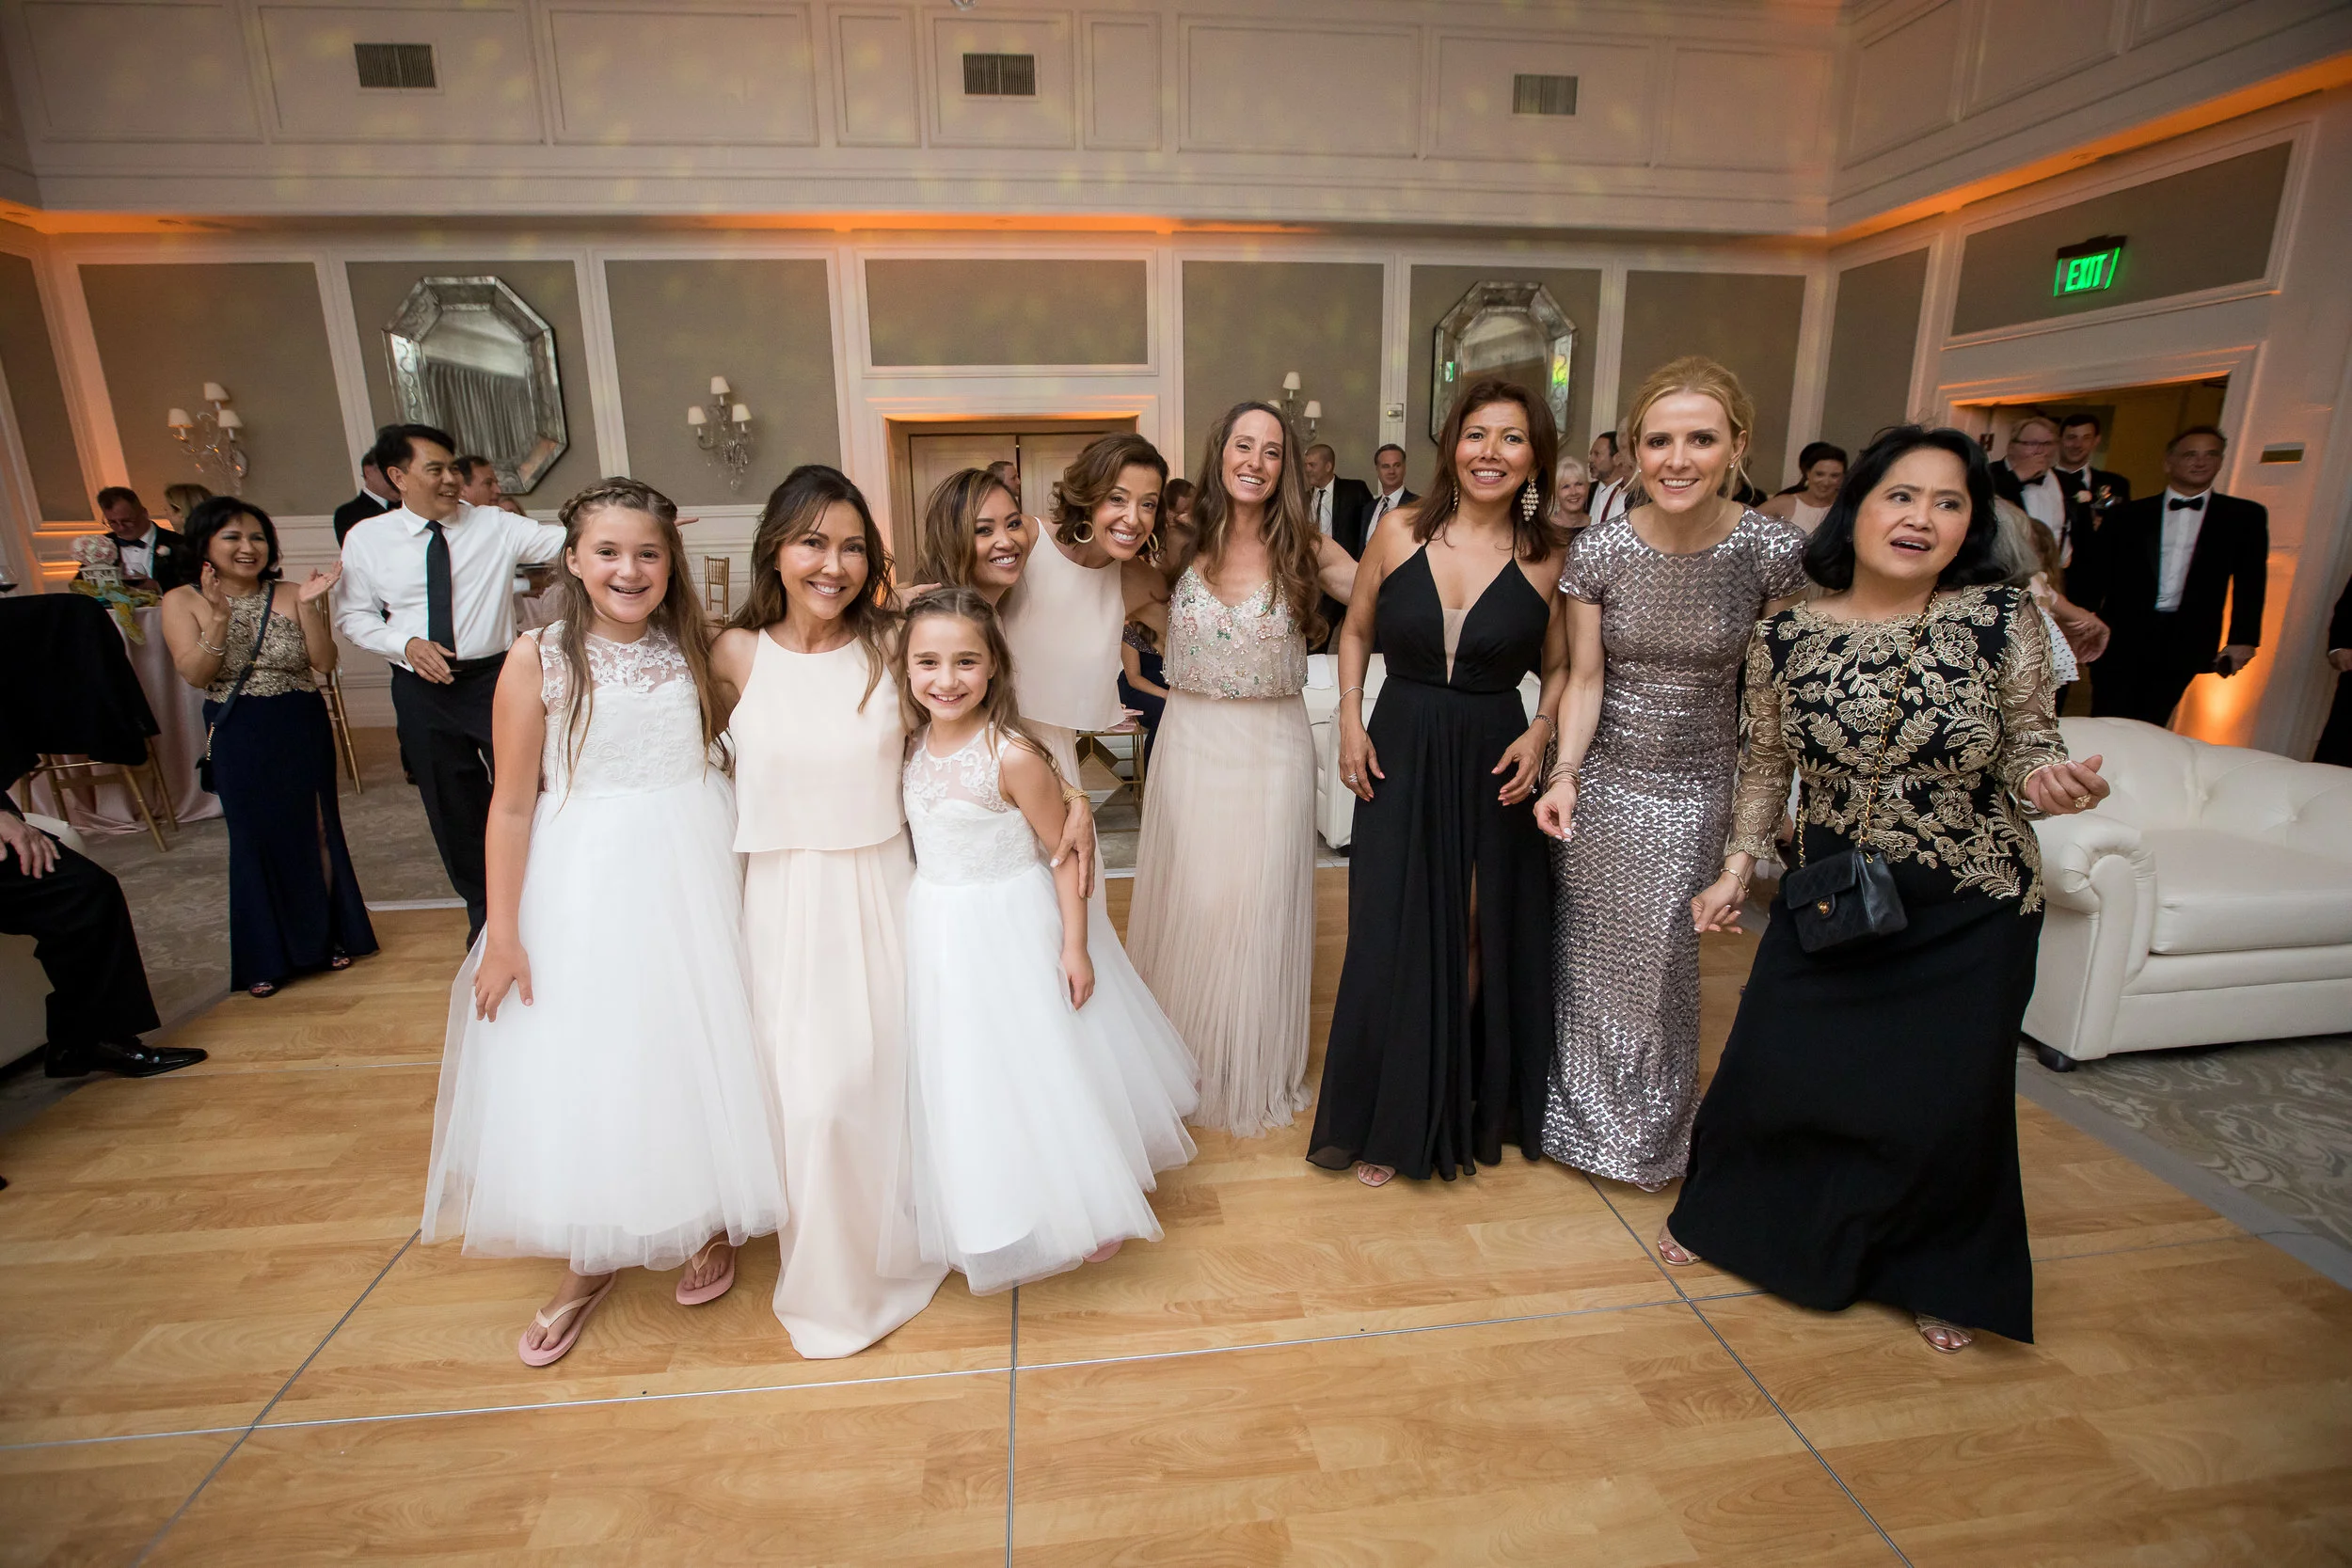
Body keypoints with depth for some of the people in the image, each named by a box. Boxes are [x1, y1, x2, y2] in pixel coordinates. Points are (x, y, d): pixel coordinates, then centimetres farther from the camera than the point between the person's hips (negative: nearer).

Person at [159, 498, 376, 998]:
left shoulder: (290, 596, -1)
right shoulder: (183, 601, -2)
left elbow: (323, 663, -8)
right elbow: (195, 674, -11)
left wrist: (308, 605, -19)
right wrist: (218, 620, -23)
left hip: (303, 731, 0)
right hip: (238, 739, 0)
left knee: (316, 832, 8)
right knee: (257, 839, 7)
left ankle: (329, 937, 26)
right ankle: (268, 958, 21)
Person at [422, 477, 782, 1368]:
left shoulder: (697, 649, 1)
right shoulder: (539, 659, -7)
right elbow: (513, 806, -5)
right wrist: (503, 934, -5)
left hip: (694, 870, 2)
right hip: (586, 881, -1)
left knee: (699, 1051, 12)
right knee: (580, 1069, 10)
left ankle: (709, 1226, 36)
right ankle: (590, 1262, 33)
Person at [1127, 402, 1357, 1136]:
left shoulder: (1306, 550, -2)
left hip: (1273, 751, 0)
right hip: (1190, 744, 1)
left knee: (1259, 908, 10)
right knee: (1188, 906, 10)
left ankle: (1255, 1071, 32)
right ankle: (1183, 1060, 34)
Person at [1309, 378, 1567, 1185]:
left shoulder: (1548, 558, -3)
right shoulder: (1399, 536, -2)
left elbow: (1558, 667, 7)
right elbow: (1355, 632, 9)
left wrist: (1541, 731, -11)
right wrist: (1350, 721, -1)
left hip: (1494, 763, 0)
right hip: (1400, 756, 0)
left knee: (1480, 937, 10)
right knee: (1392, 938, 4)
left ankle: (1459, 1107, 34)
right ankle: (1388, 1122, 25)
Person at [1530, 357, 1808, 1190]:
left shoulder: (1774, 549, -12)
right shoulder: (1597, 549, -10)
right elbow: (1584, 677, -6)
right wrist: (1565, 773, -18)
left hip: (1697, 787, 0)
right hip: (1602, 778, 1)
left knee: (1660, 960, 10)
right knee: (1590, 954, 12)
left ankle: (1650, 1131, 40)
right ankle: (1584, 1113, 40)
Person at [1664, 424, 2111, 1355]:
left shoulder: (2004, 618, -12)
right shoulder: (1786, 636, -8)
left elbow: (2027, 742, -1)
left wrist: (2055, 782, -24)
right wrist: (1735, 870, -1)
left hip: (1971, 914, -1)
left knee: (1947, 1100, 9)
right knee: (1769, 1067, 7)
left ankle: (1937, 1274, 39)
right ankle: (1727, 1216, 37)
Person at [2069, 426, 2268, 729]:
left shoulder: (2244, 517, 9)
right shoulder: (2130, 514, 7)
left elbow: (2250, 581, 6)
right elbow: (2095, 572, 4)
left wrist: (2243, 639, -1)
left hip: (2185, 642, 1)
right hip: (2122, 635, -1)